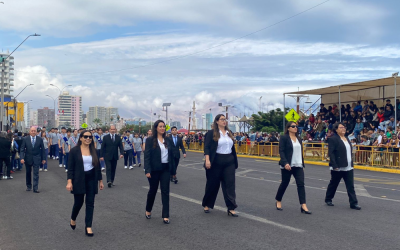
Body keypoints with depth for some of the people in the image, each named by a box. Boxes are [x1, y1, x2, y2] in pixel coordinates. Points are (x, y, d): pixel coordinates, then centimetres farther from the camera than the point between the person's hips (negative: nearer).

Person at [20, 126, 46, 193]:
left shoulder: (40, 139, -2)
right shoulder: (25, 139, -3)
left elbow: (42, 150, 2)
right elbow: (22, 149, -4)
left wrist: (43, 158, 1)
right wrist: (22, 158, -14)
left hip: (36, 159, -1)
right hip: (28, 159, 1)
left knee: (36, 174, -4)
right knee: (28, 173, 13)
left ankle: (35, 188, -3)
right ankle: (28, 186, 29)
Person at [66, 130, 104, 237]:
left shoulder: (94, 151, 5)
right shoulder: (74, 150, -5)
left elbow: (97, 166, 10)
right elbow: (70, 167, -7)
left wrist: (100, 180, 10)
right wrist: (69, 182, -15)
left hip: (91, 179, 3)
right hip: (79, 180, -3)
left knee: (90, 203, 1)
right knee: (78, 202, 5)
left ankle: (88, 227, 7)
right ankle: (73, 219, 36)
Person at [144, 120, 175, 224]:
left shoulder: (168, 140, 7)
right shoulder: (150, 140, -5)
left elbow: (171, 155, 10)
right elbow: (147, 156, -10)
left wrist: (173, 170, 9)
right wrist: (147, 170, -18)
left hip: (165, 169, 3)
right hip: (154, 169, -3)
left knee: (165, 191, -1)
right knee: (153, 190, 12)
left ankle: (165, 216, 3)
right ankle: (148, 210, 35)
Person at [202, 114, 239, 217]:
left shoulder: (229, 133, 10)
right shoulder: (211, 133, -6)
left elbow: (232, 147, 16)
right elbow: (207, 147, -10)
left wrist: (234, 161, 15)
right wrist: (207, 160, -21)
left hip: (229, 161, 4)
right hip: (216, 162, -4)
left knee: (230, 184, -1)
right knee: (212, 184, 8)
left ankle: (231, 208, 2)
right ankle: (207, 205, 27)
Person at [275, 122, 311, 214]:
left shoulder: (299, 139, 14)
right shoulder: (284, 138, -5)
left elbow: (300, 153, 19)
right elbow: (281, 151, -13)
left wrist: (302, 164, 16)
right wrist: (285, 163, -24)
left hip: (298, 166, 5)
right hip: (287, 165, -5)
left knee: (301, 184, -6)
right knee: (284, 183, 6)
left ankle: (303, 206, -10)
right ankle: (278, 201, 28)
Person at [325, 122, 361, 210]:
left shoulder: (346, 138, 14)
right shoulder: (333, 139, -10)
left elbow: (350, 151, 19)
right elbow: (331, 153, -16)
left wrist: (351, 163, 13)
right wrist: (334, 166, -21)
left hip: (348, 167, 6)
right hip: (338, 167, -6)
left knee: (351, 186, 1)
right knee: (333, 184, 10)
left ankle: (353, 203, 1)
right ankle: (328, 199, 27)